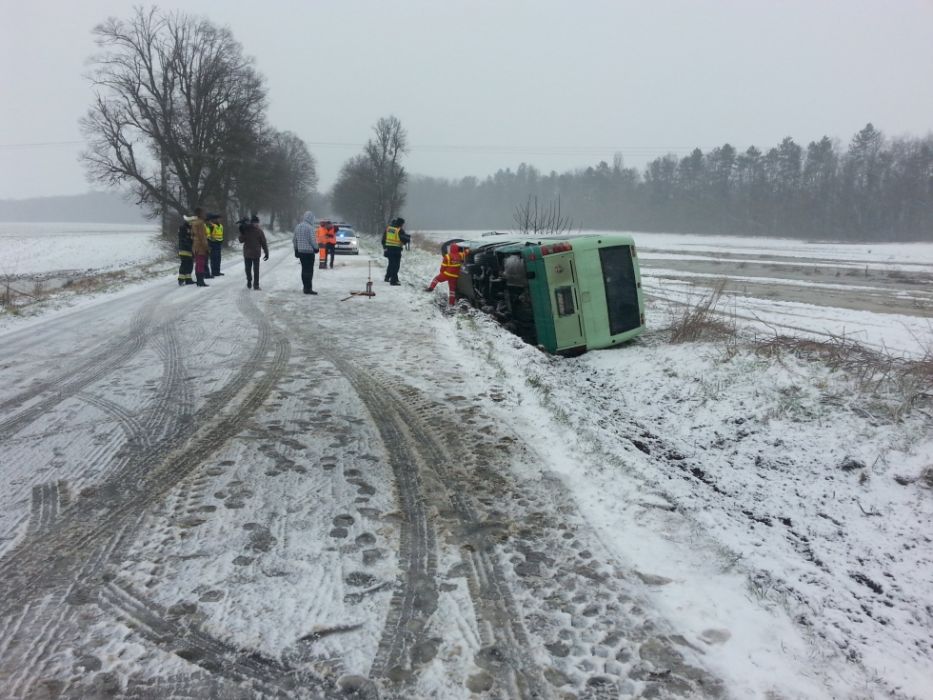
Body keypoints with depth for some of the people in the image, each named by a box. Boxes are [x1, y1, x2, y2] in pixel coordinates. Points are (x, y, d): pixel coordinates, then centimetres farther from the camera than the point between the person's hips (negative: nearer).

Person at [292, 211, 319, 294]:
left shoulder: (298, 227, 10)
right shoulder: (309, 227, -15)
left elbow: (294, 239, 14)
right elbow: (312, 240, -17)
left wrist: (296, 250, 21)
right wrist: (316, 248, -2)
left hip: (300, 251, 8)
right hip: (309, 251, -8)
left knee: (304, 269, 13)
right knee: (309, 270, -6)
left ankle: (305, 287, 18)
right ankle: (308, 288, -7)